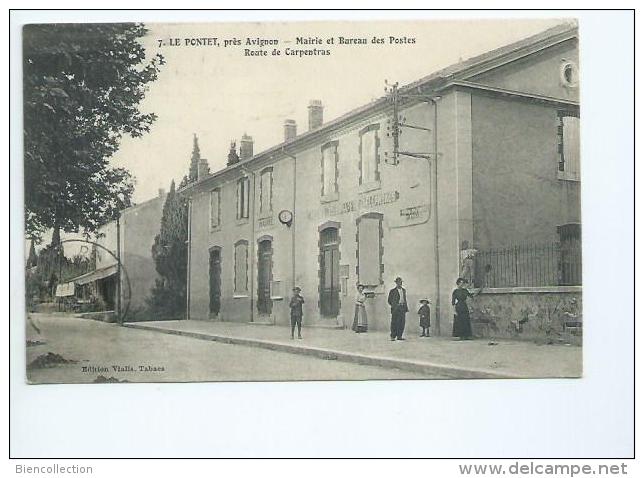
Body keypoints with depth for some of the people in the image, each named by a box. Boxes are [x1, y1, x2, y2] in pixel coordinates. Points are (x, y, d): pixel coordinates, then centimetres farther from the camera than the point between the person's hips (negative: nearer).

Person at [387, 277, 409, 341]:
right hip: (395, 309, -5)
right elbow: (389, 300, 4)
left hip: (402, 308, 5)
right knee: (394, 323, -5)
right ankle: (393, 336, -1)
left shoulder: (404, 291, 17)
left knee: (402, 323, 2)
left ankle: (399, 336, 7)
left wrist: (406, 308, 13)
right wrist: (393, 306, -5)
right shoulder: (393, 291, 0)